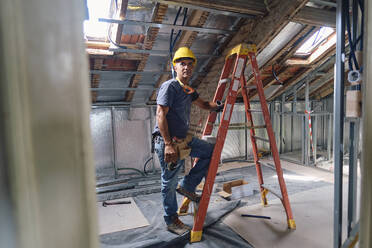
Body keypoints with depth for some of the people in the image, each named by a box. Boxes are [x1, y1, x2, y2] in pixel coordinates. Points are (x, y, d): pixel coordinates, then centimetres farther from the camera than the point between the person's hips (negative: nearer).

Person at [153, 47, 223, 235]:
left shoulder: (189, 90, 13)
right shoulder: (169, 86, -13)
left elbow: (203, 104, 28)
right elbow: (160, 116, -19)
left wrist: (218, 106, 7)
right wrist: (169, 144, -24)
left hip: (183, 139, 9)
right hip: (167, 141, -8)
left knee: (210, 151, 12)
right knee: (169, 182, 3)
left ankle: (187, 186, 18)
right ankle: (171, 221, 23)